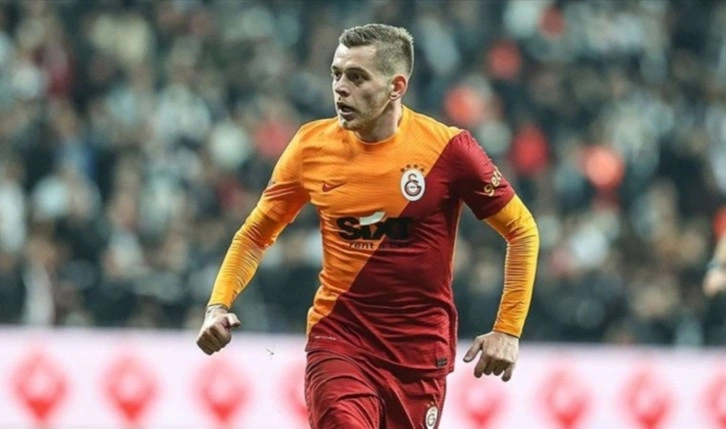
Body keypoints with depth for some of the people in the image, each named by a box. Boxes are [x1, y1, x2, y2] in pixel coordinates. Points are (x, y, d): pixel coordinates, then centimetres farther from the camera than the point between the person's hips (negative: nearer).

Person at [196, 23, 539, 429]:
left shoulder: (447, 149, -9)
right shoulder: (312, 145, -2)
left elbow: (522, 231, 1)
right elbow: (257, 233, 11)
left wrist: (507, 330, -4)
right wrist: (219, 306, -2)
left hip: (420, 346, 0)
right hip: (338, 337, 0)